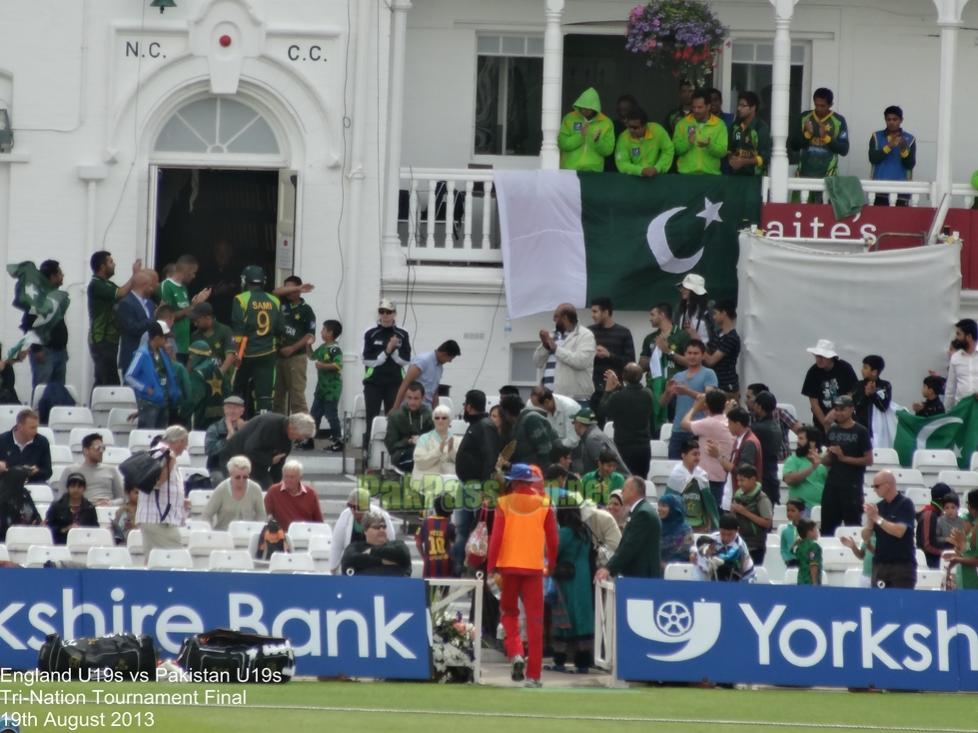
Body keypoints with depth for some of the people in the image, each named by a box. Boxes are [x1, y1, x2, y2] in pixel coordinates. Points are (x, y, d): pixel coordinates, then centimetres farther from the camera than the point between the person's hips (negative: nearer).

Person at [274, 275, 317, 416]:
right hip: (278, 355, 5)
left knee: (297, 395, -11)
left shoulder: (305, 310, 0)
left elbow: (311, 336, -4)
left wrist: (292, 348, -14)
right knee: (277, 395, 7)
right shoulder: (282, 303, 12)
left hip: (296, 356, -5)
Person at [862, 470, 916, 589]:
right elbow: (865, 537, 10)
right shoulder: (878, 506, 11)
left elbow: (899, 531, -19)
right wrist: (870, 519, -9)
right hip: (880, 564, 5)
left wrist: (877, 518, -16)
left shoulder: (905, 504, -6)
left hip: (902, 565, -5)